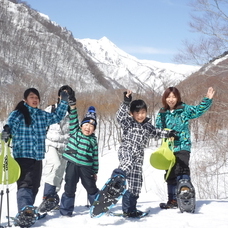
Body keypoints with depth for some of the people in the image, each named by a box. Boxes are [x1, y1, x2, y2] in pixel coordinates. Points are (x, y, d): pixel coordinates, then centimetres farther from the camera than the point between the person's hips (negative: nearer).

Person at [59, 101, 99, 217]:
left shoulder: (93, 139, 5)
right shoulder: (75, 132, 5)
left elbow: (95, 156, 7)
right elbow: (73, 120, -6)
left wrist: (95, 171, 8)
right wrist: (73, 107, -19)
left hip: (86, 167, 1)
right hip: (72, 164, 0)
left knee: (91, 188, 9)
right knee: (70, 188, 4)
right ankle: (65, 210, 12)